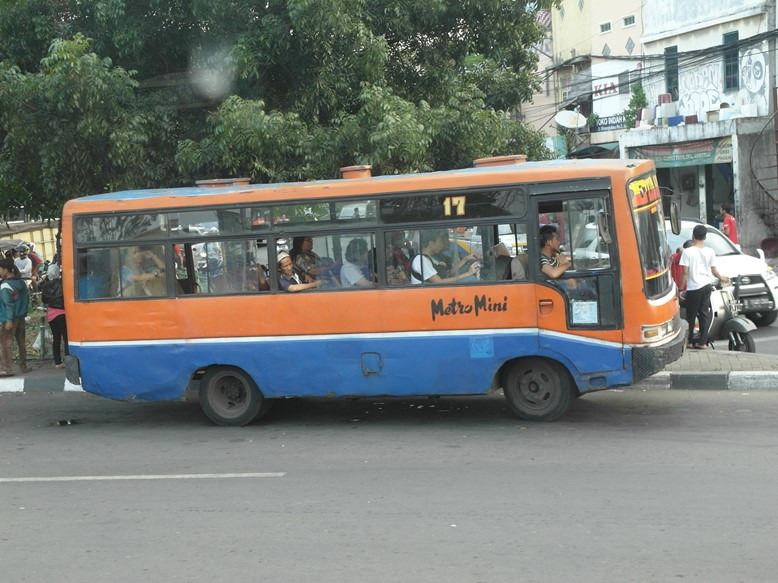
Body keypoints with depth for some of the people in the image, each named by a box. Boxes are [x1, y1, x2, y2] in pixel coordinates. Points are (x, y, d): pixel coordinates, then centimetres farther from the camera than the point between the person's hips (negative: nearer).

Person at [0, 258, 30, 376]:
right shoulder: (21, 282, 8)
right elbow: (26, 299, 13)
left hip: (10, 319, -8)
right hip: (21, 318, 8)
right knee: (21, 343, 14)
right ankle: (24, 366, 20)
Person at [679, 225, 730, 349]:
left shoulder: (687, 252, -12)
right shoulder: (710, 252, 0)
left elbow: (685, 272, -13)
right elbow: (714, 271, 6)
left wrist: (681, 289, -5)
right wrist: (722, 278, 27)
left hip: (693, 288, -4)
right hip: (706, 286, 4)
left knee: (691, 315, 8)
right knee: (705, 314, 9)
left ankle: (689, 341, 15)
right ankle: (702, 342, 7)